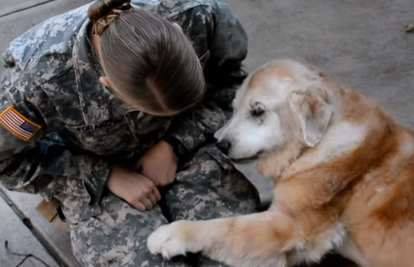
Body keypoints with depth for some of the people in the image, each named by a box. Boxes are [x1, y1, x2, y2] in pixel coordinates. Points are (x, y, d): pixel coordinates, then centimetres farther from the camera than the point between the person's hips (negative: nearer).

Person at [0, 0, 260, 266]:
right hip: (92, 168, -1)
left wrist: (174, 144, -18)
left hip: (179, 146, 2)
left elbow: (229, 78, -7)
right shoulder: (39, 79, -31)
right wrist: (109, 175, -20)